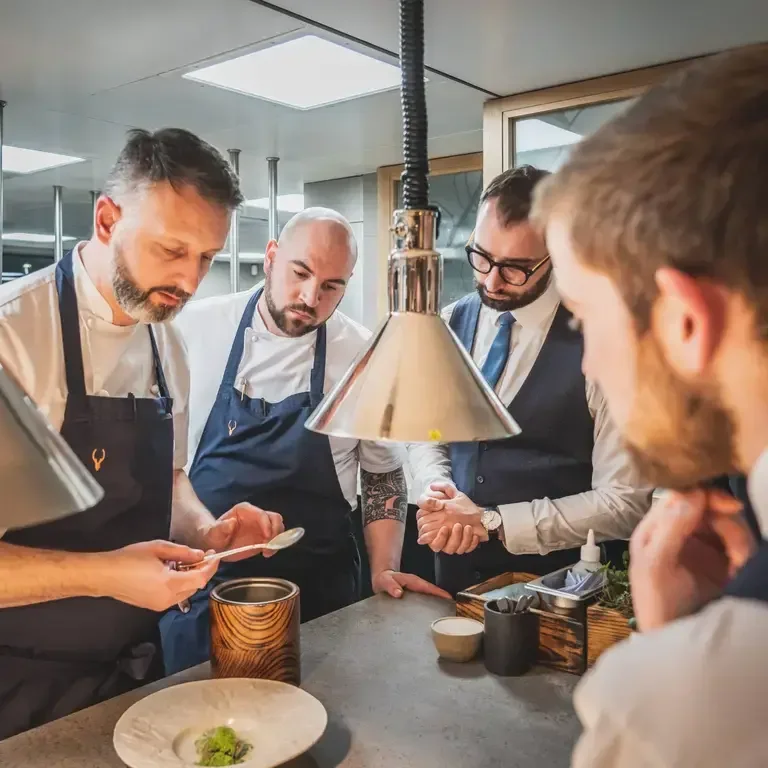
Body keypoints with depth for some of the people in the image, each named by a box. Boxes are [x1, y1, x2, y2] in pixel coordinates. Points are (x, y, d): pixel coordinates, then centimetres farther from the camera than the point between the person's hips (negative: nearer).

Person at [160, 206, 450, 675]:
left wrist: (384, 570, -3)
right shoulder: (196, 328, -6)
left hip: (318, 585, 0)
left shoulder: (365, 357, -6)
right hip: (204, 576, 0)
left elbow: (383, 474, 5)